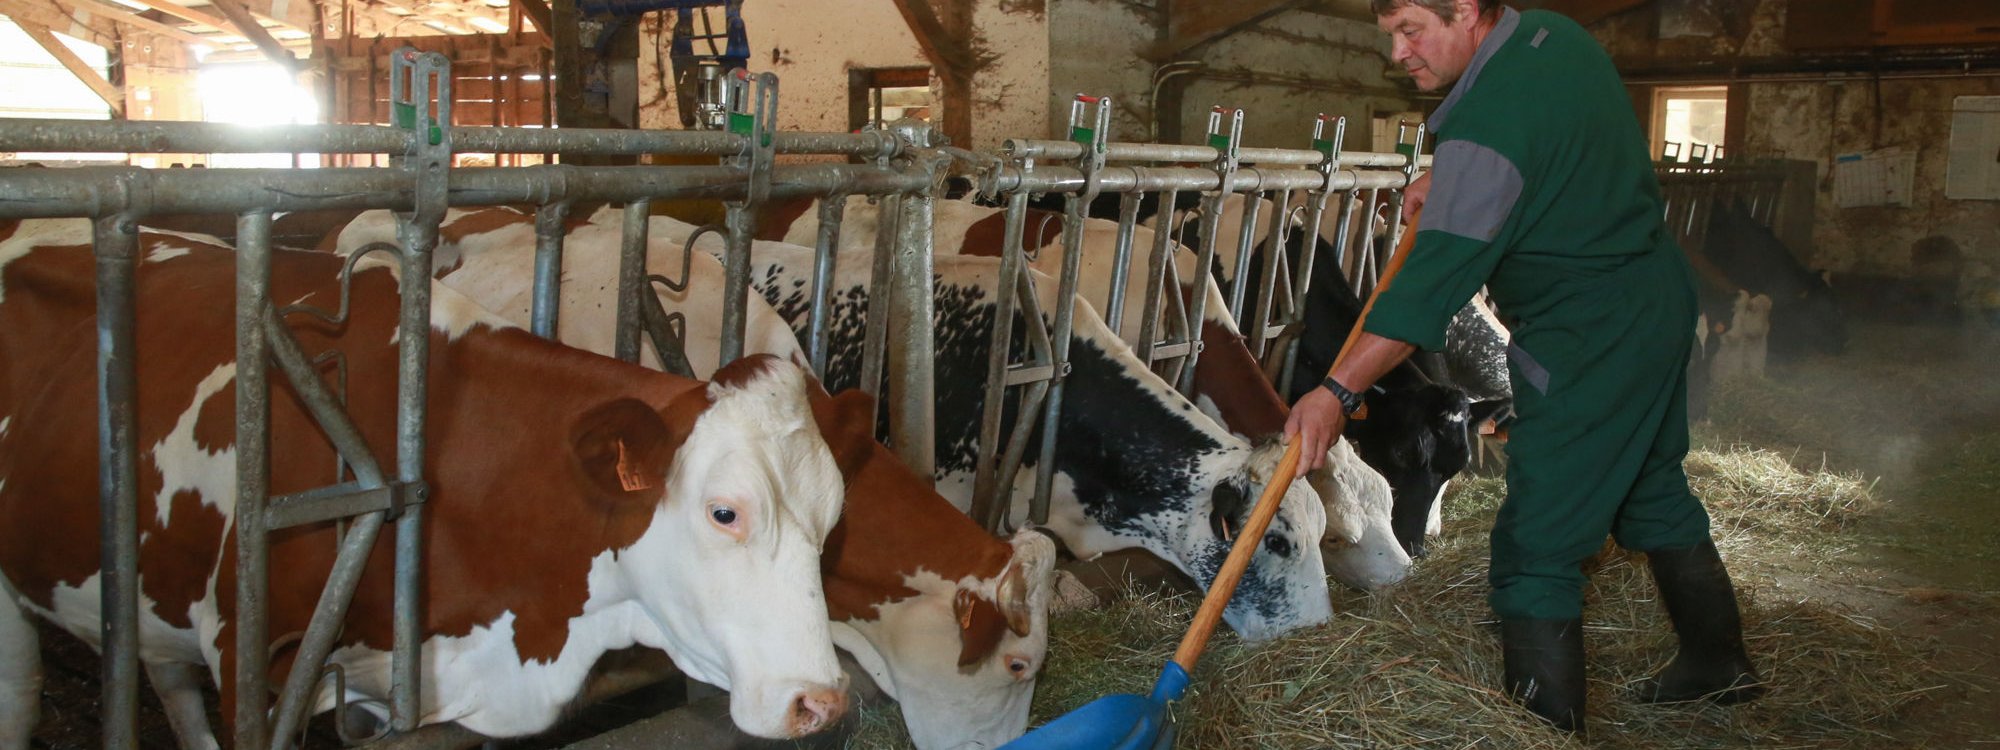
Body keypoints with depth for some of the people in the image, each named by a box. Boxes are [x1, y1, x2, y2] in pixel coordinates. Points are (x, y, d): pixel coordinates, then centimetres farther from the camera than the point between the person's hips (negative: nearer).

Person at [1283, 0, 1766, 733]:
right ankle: (1718, 661, 42)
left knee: (1536, 549, -5)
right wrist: (1446, 183, 12)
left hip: (1590, 343, -10)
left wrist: (1337, 393, -27)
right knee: (1653, 492, 26)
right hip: (1661, 298, 10)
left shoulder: (1489, 126, -26)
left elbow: (1434, 281, -29)